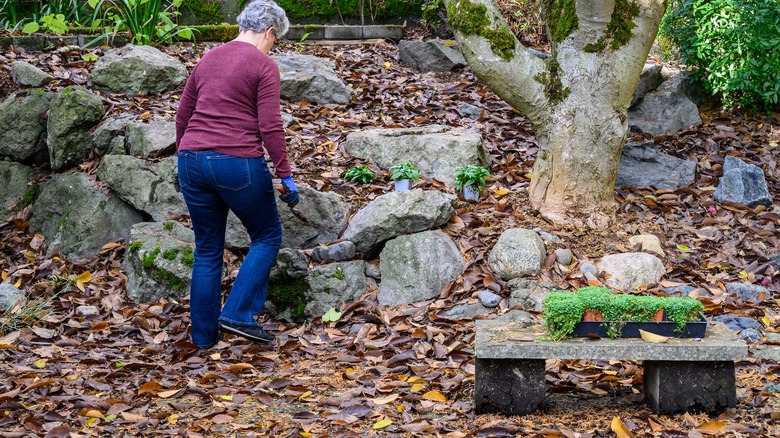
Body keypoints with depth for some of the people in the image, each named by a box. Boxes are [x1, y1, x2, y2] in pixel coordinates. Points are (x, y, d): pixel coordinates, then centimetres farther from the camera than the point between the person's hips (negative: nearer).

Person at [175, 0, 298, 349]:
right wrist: (286, 176, -6)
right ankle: (237, 314, 2)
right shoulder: (264, 66, -5)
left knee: (207, 250, 15)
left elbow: (182, 116, 20)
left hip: (193, 161, 6)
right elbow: (270, 128, -11)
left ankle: (204, 335, 19)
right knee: (267, 237, 14)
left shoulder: (208, 59, 15)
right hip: (238, 164, -6)